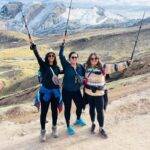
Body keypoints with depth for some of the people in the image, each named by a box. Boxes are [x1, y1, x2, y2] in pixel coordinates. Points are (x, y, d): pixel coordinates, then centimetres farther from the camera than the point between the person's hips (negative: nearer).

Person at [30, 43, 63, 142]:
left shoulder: (56, 67, 6)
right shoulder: (43, 65, -5)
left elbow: (61, 72, 29)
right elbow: (38, 57, -24)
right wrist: (35, 49, -40)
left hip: (56, 91, 3)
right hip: (45, 91, -3)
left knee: (55, 110, 14)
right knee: (44, 111, 3)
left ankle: (54, 128, 32)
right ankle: (43, 131, 18)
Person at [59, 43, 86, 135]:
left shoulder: (80, 67, -2)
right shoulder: (66, 65, -13)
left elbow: (85, 75, 10)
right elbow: (61, 56, -21)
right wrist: (63, 45, -20)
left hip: (77, 91, 5)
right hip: (67, 91, -4)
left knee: (80, 105, 19)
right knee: (68, 108, 5)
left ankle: (78, 120, 49)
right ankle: (69, 126, 23)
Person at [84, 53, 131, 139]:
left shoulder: (103, 67, -12)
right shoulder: (87, 67, -1)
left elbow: (114, 67, -21)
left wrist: (125, 64, -30)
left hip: (99, 94, -3)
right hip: (89, 93, 3)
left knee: (100, 111, 1)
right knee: (92, 109, 18)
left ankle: (101, 129, 16)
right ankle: (93, 124, 38)